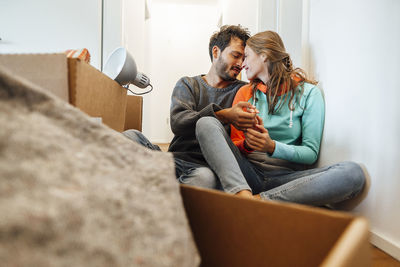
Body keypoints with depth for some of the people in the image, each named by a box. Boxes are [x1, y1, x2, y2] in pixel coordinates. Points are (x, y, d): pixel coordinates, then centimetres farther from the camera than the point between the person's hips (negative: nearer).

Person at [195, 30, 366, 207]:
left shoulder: (308, 92, 4)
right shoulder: (245, 93, 13)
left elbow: (311, 153, -1)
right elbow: (234, 145, 11)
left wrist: (272, 147, -19)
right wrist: (247, 144, -13)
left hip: (286, 176, -1)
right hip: (249, 172, 2)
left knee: (354, 173, -26)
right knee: (206, 123, -18)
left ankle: (259, 199, -31)